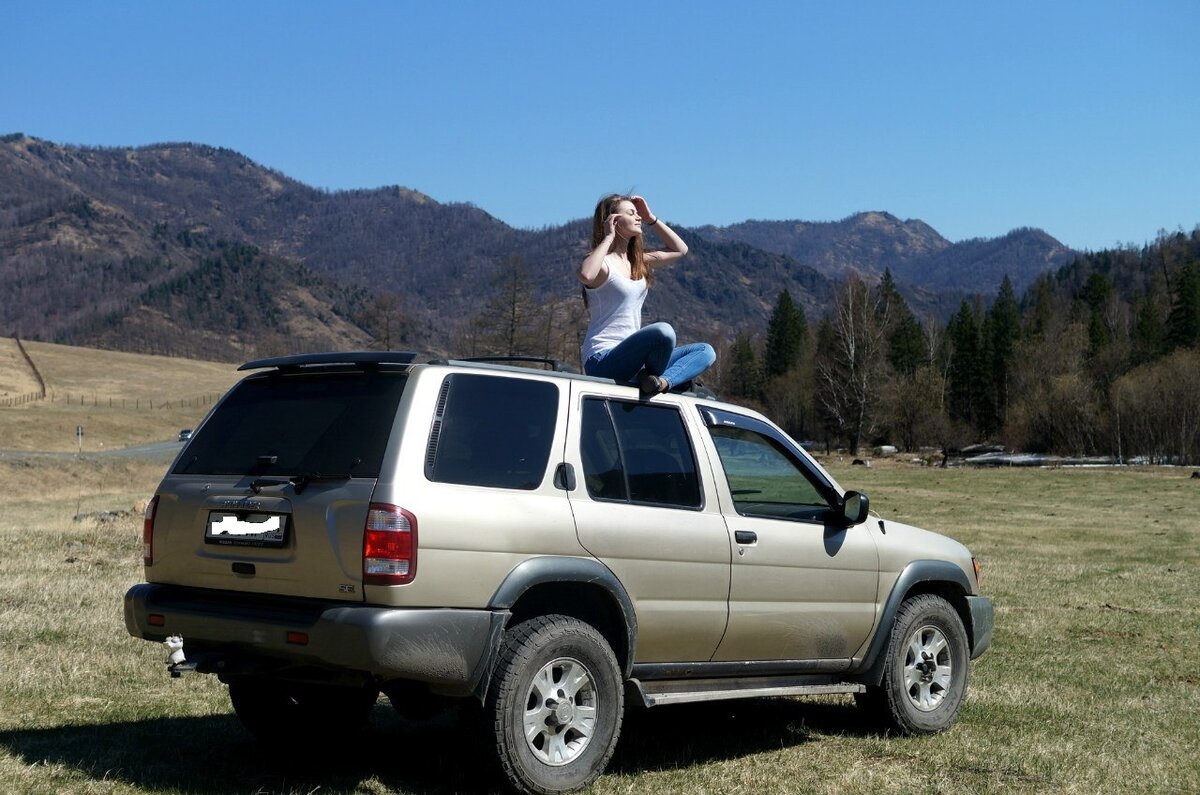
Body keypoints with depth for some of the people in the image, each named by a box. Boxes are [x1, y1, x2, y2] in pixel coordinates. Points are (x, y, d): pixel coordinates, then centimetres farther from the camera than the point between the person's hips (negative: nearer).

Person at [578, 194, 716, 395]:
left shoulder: (637, 261, 19)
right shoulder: (603, 262, -6)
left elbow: (680, 249, 30)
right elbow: (586, 275, -32)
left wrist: (651, 218, 20)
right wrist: (608, 237, -17)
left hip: (631, 358, 9)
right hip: (602, 360, -9)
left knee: (706, 351, 2)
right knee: (662, 331, -35)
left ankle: (663, 381, -22)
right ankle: (651, 380, -11)